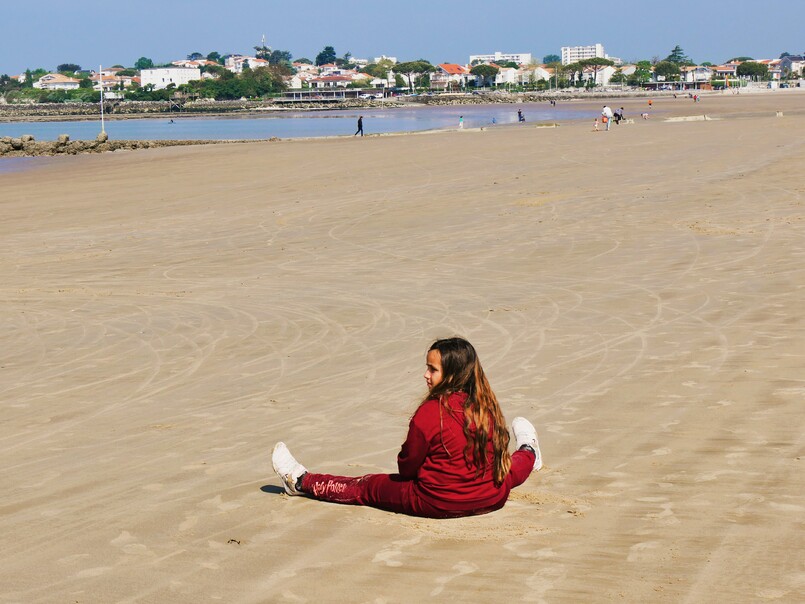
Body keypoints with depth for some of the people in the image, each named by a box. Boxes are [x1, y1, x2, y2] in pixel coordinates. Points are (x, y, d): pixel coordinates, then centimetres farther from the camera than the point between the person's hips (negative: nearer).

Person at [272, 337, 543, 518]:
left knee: (367, 487, 14)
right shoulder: (488, 406, -6)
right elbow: (497, 458, 9)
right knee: (507, 469, 42)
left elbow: (407, 467, -12)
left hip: (438, 504, -5)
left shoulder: (430, 413, -23)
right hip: (491, 500, 5)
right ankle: (528, 454, 76)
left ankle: (302, 482, 30)